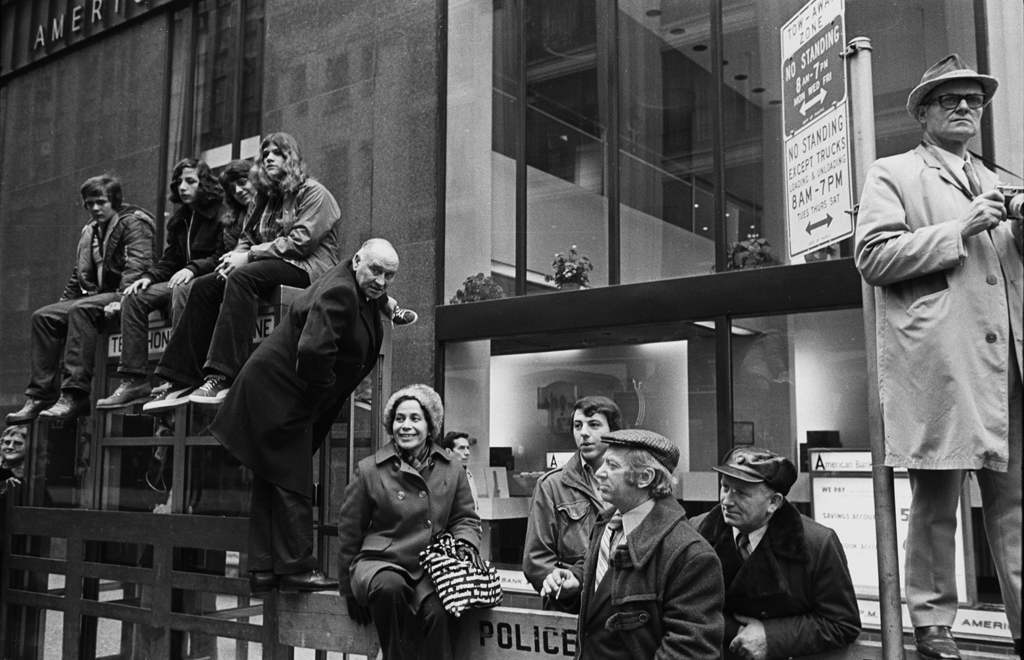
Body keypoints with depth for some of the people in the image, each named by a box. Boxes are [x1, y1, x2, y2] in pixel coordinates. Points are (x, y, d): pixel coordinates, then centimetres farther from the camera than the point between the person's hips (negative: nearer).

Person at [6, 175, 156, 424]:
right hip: (96, 295, 9)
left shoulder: (134, 222, -4)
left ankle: (75, 396, -39)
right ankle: (40, 396, -12)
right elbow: (79, 274, 26)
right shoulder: (90, 231, 23)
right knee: (43, 316, -7)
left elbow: (137, 266, -17)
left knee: (80, 310, -34)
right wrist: (63, 302, 13)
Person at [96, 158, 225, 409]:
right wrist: (149, 276, 0)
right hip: (180, 282, 7)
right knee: (134, 297, -14)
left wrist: (193, 268, -24)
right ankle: (133, 381, -22)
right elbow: (169, 260, 19)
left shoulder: (221, 214, -2)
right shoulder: (179, 219, 22)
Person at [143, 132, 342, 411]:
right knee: (203, 286, -12)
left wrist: (249, 256, -15)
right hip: (272, 267, 8)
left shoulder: (314, 193, -1)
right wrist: (236, 255, -4)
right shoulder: (265, 198, 25)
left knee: (242, 277, -33)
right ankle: (180, 379, -19)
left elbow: (301, 241, -13)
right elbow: (247, 238, 21)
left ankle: (223, 377, -42)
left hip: (307, 269, -8)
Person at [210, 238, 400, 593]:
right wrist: (320, 391, -18)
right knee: (292, 484, -6)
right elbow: (313, 350, -34)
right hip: (280, 394, -11)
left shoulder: (360, 290, 9)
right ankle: (296, 568, 1)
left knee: (270, 483, 12)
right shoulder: (338, 292, -22)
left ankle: (263, 569, 19)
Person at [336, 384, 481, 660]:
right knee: (389, 586, -37)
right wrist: (349, 591, 9)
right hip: (379, 563, -1)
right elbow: (349, 531, 7)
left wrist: (464, 544, -7)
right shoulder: (369, 470, 2)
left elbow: (465, 518, 17)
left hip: (430, 569, 1)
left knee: (437, 611, -31)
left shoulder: (452, 470, 9)